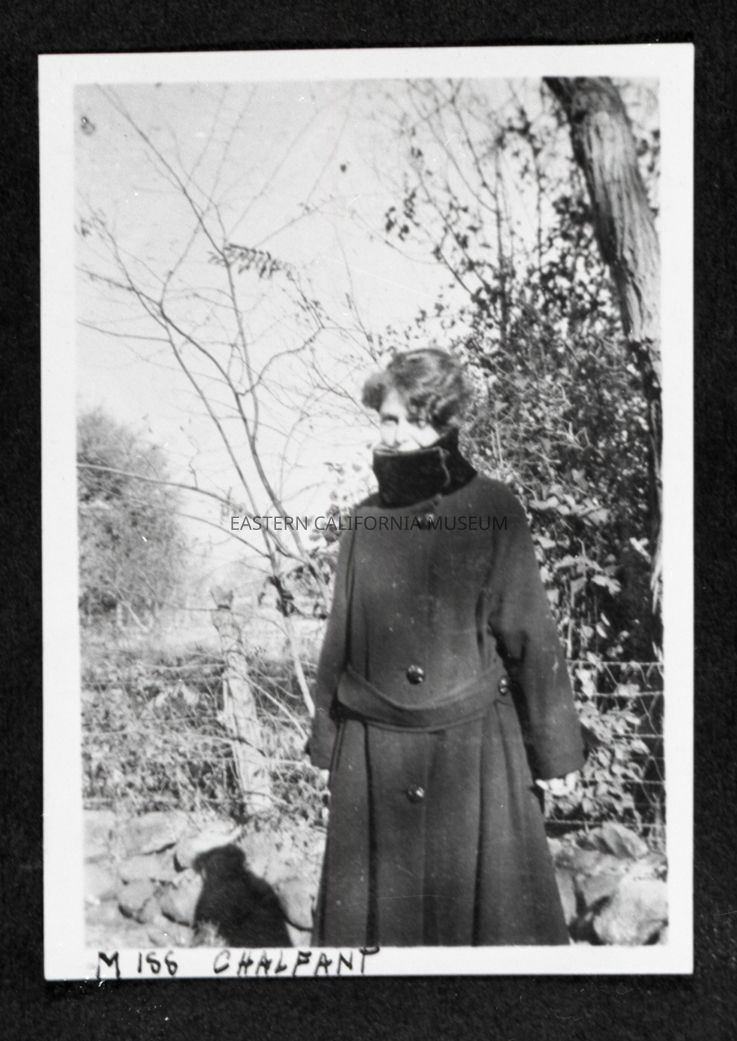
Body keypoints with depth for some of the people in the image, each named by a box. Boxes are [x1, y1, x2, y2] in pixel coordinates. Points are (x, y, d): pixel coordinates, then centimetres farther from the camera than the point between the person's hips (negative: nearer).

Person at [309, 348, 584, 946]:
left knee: (484, 899, 9)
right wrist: (328, 740, 12)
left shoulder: (493, 510, -5)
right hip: (374, 750, 3)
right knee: (379, 904, 13)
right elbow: (341, 637, 9)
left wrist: (556, 747, 0)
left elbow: (530, 633, -3)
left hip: (472, 745, -2)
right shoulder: (366, 520, 3)